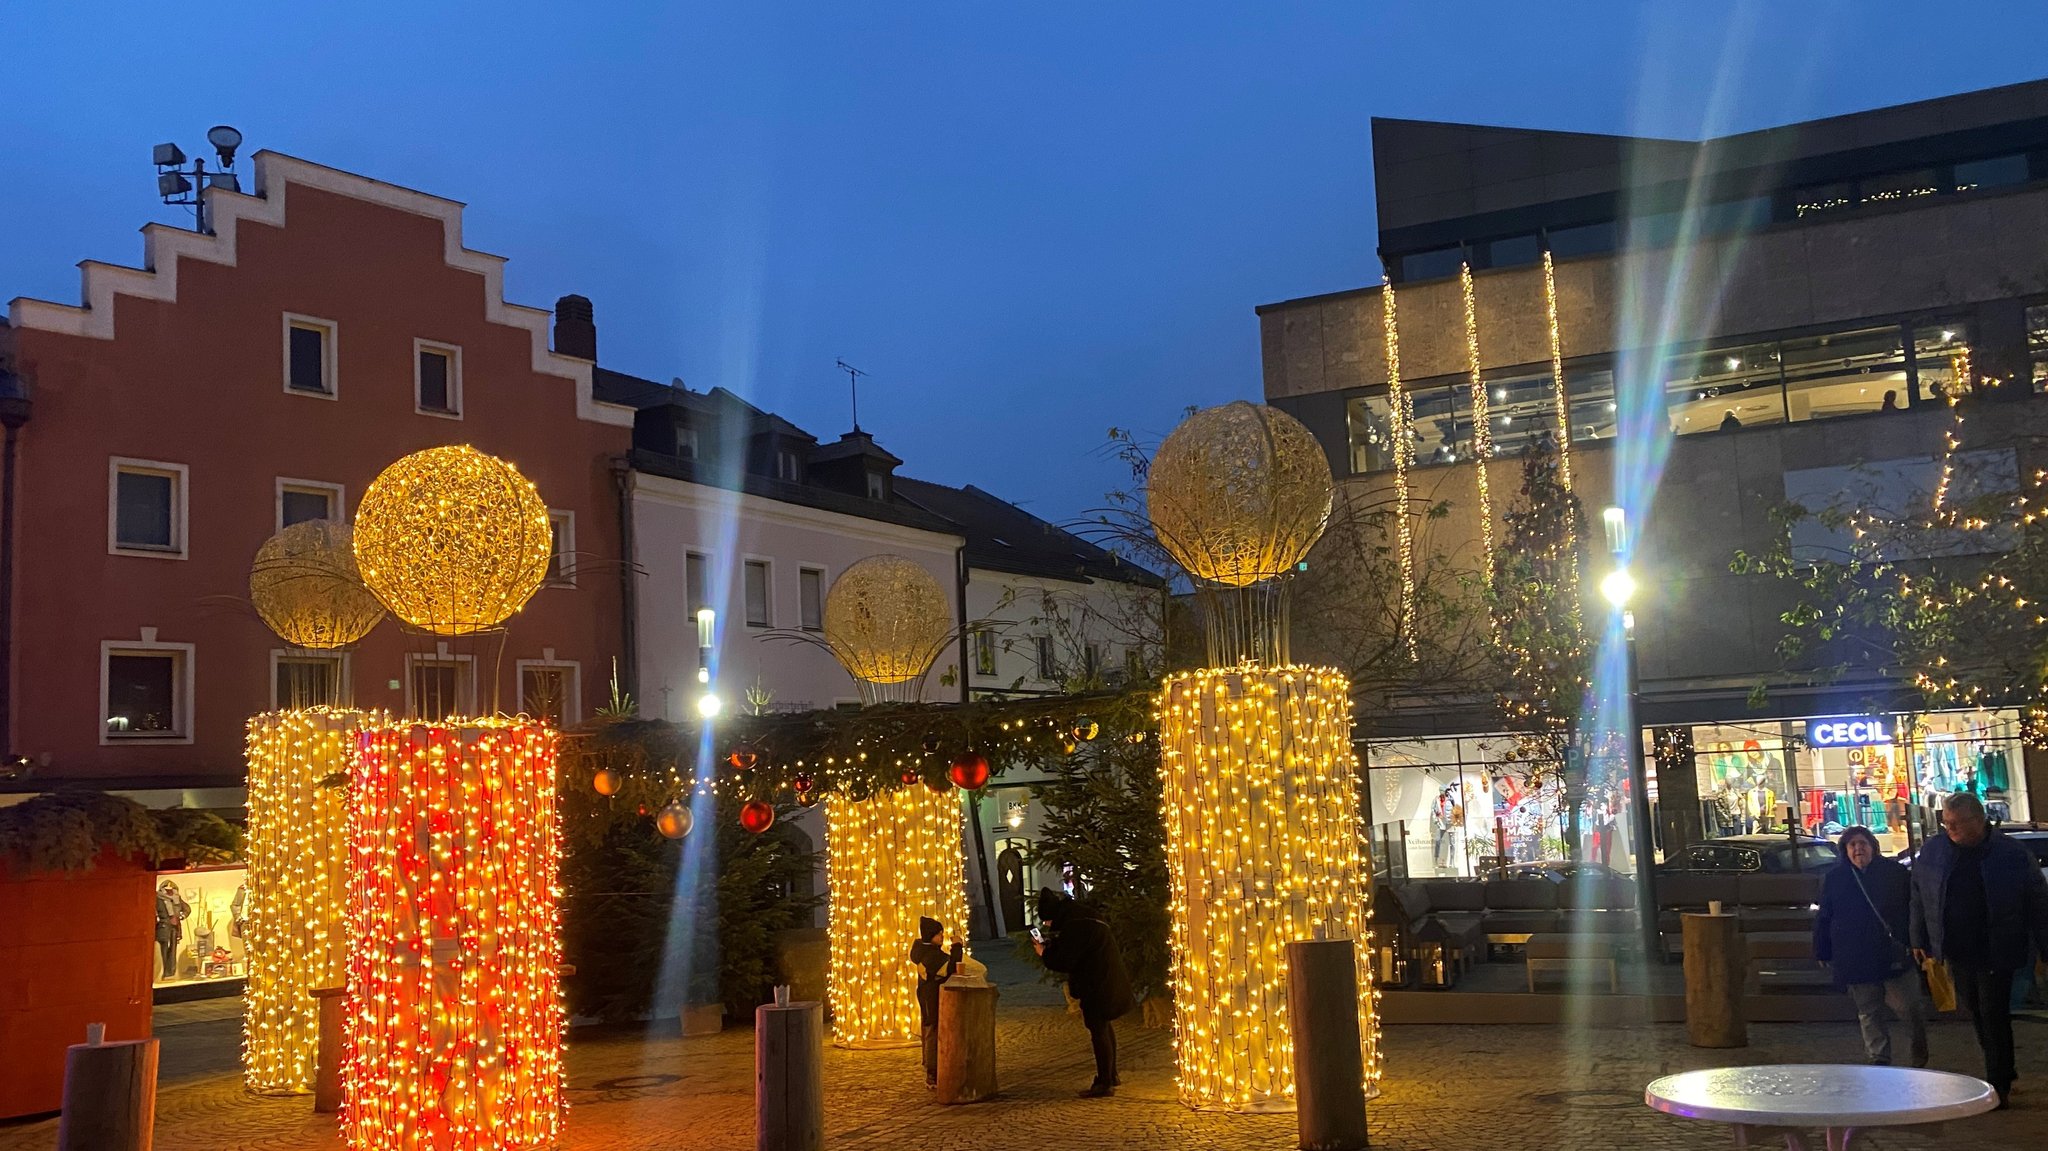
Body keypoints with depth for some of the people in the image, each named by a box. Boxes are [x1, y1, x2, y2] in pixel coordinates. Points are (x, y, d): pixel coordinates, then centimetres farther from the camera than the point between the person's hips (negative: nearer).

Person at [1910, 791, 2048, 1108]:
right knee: (1977, 1017, 13)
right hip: (1957, 953, 4)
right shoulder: (1932, 851, -3)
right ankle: (2002, 1073, 30)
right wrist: (1920, 941, 10)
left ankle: (1998, 1086, 9)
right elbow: (1919, 899, 7)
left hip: (1996, 954, -4)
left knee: (1994, 1018, -1)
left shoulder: (2014, 856, -11)